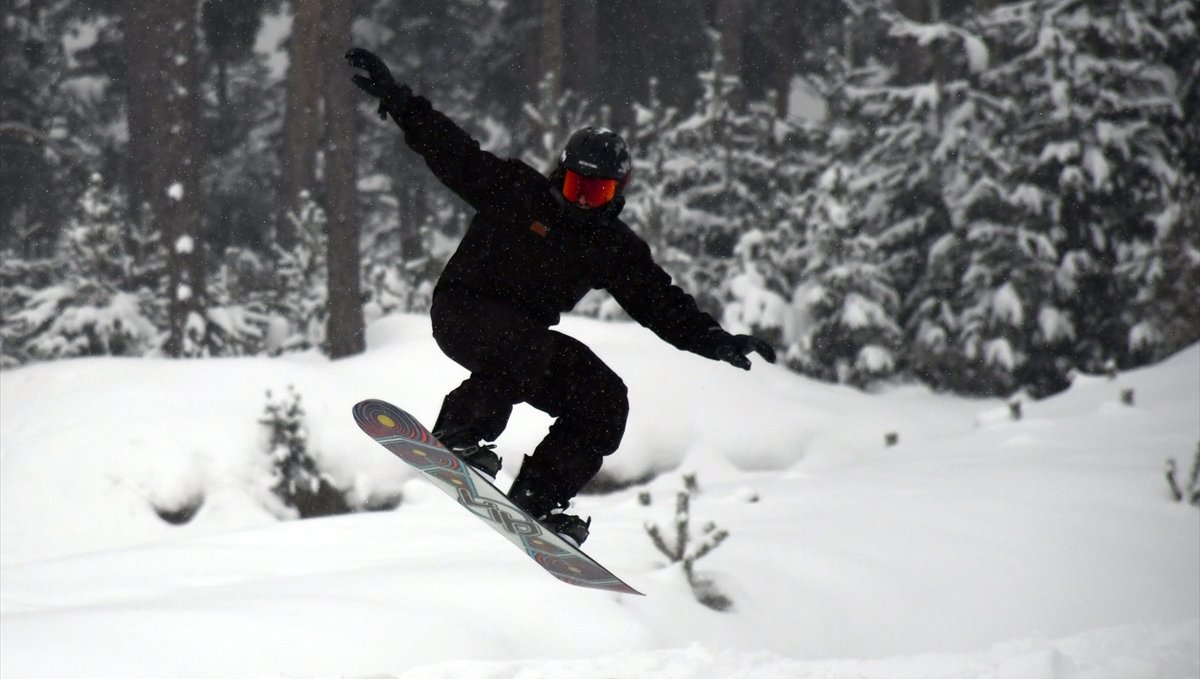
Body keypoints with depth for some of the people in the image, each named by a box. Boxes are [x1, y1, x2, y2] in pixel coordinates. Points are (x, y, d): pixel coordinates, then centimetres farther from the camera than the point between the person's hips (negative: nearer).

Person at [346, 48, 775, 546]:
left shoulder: (615, 248, 5)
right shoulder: (516, 191, -6)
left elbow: (662, 304, 4)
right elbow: (449, 150, -9)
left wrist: (718, 342, -9)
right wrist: (391, 95, -16)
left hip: (528, 336, 6)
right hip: (462, 311, -6)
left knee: (605, 400, -9)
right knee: (521, 348, -38)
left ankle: (536, 500, -11)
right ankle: (458, 436, -34)